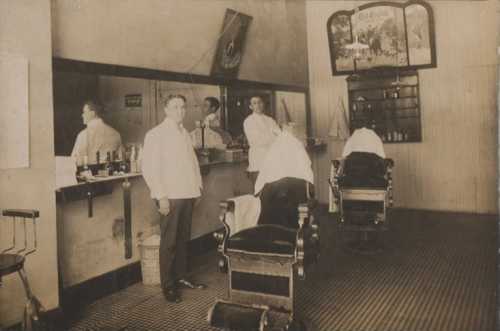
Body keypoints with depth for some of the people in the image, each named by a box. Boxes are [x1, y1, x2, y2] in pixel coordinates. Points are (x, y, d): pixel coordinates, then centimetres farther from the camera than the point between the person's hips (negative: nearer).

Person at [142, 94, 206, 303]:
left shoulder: (185, 134, 15)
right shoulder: (155, 134, -5)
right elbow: (149, 168, -10)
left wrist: (198, 185, 11)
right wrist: (161, 196, -16)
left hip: (187, 194, 6)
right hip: (170, 196, -6)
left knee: (183, 239, 13)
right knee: (169, 242, 0)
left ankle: (181, 277, 26)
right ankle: (168, 286, 10)